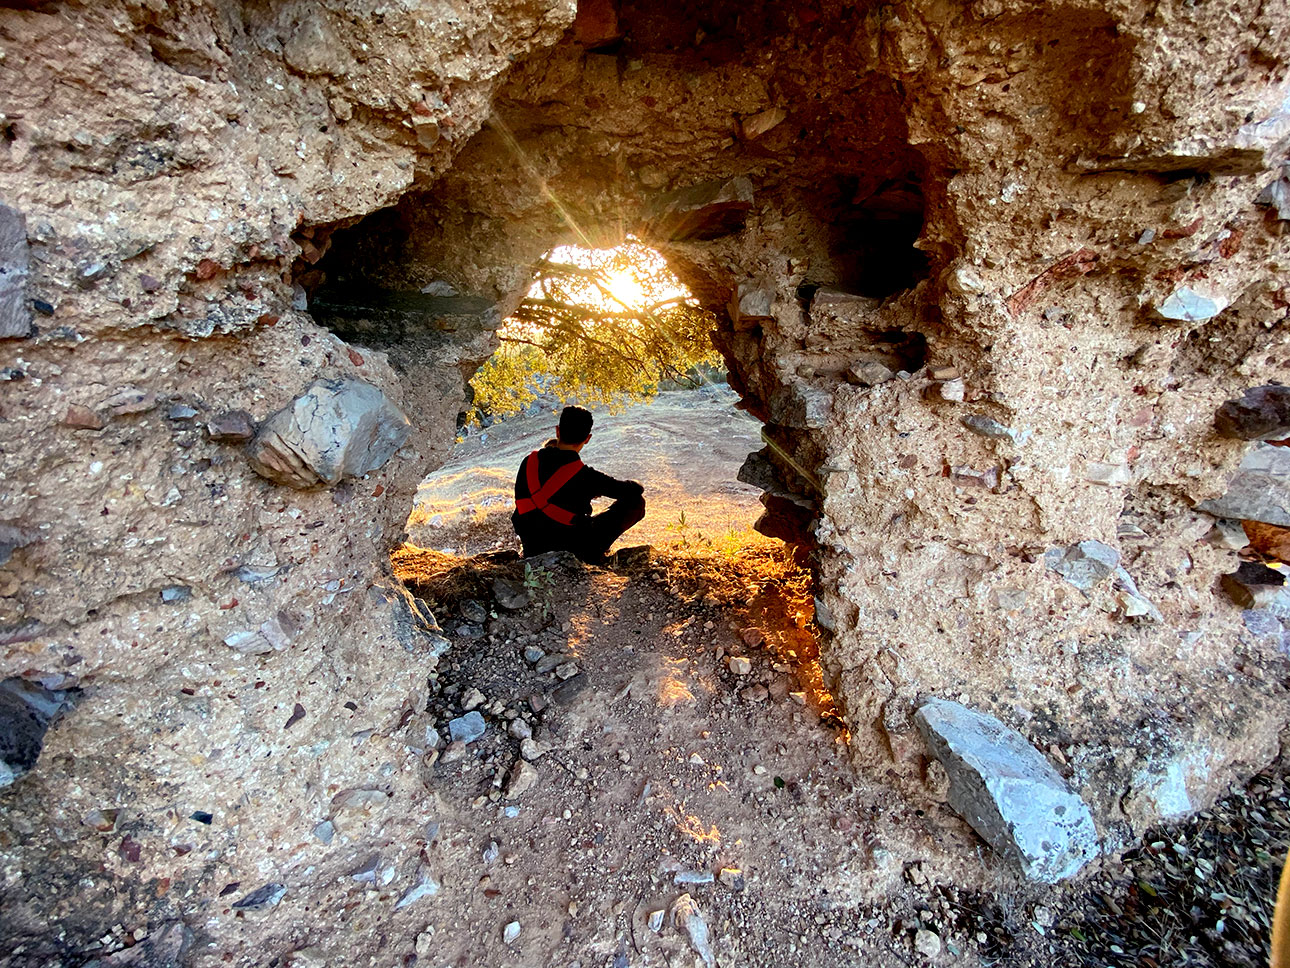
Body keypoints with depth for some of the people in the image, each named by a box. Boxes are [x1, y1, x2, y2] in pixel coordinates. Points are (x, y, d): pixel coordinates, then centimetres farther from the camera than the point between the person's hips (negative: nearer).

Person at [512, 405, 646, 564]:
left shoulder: (529, 462, -8)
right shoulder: (586, 476, -21)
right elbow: (637, 490, -9)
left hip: (533, 552, 5)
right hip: (575, 551, -5)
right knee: (636, 502, -1)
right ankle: (598, 550, 6)